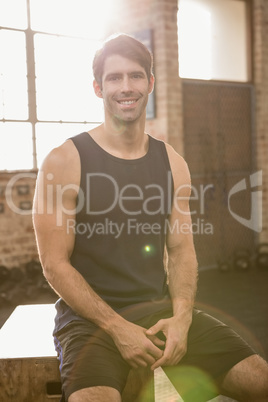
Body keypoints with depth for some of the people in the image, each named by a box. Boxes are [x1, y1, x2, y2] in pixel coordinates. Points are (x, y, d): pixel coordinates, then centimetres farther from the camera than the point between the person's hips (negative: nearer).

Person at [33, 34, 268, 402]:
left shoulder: (172, 162, 8)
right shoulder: (64, 162, -7)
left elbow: (181, 250, 8)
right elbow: (55, 264, -8)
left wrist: (181, 318, -10)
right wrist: (118, 328, -16)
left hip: (161, 309, 4)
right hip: (89, 317, -4)